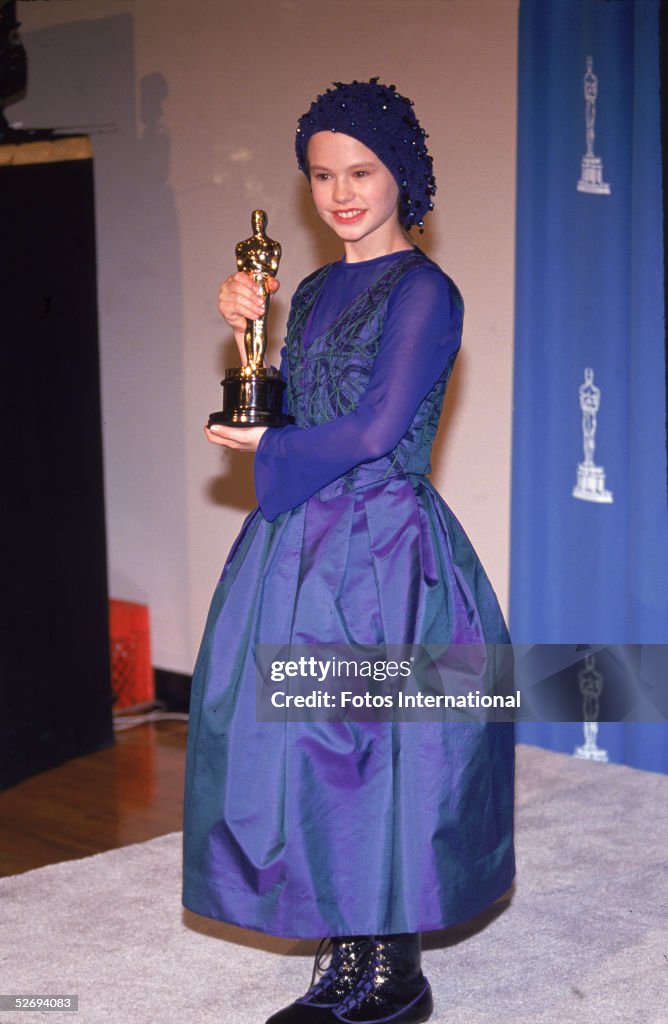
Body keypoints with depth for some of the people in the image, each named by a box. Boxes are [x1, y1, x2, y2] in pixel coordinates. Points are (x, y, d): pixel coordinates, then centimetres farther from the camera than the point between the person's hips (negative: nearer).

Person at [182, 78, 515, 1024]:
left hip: (383, 550, -7)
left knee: (373, 751, -1)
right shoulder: (317, 291, 14)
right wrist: (247, 333, 2)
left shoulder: (423, 291, -9)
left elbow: (374, 431, -15)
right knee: (301, 749, 9)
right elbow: (273, 419, 14)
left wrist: (269, 449, -2)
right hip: (302, 545, 8)